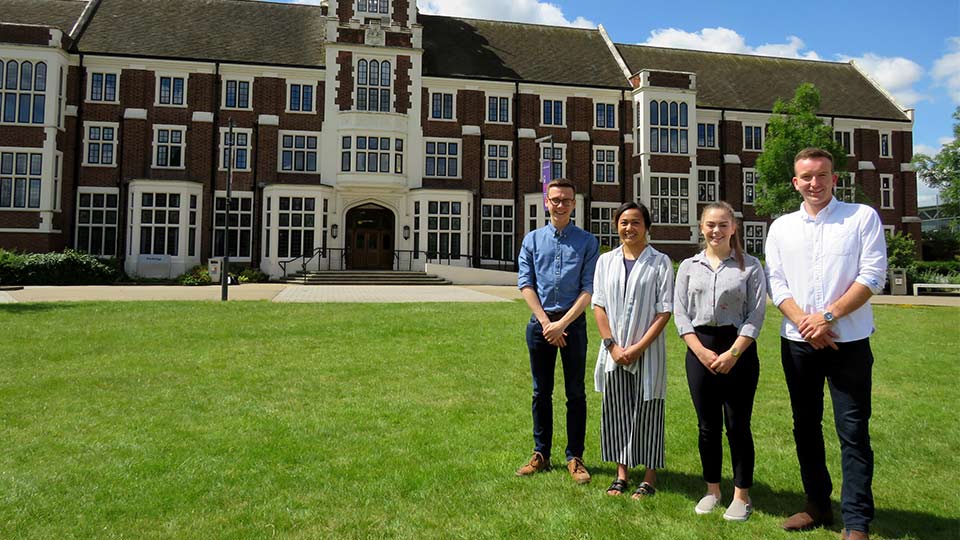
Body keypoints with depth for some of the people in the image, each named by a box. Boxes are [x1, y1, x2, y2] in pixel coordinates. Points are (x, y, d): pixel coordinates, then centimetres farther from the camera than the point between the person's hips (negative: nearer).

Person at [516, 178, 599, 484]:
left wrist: (562, 323, -13)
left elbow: (589, 289, -6)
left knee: (575, 393, 5)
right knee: (541, 392, 10)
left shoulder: (587, 242, 0)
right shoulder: (532, 239, 5)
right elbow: (525, 284, 0)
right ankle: (541, 455, 22)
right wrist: (546, 322, -9)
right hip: (539, 322, 2)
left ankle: (575, 458, 16)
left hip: (573, 322, -2)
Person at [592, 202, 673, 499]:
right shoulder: (606, 261, 6)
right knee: (616, 411, 9)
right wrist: (612, 346, -6)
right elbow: (599, 306, 4)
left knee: (647, 412, 4)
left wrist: (639, 347, -13)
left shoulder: (660, 262, -2)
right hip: (614, 351, 3)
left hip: (648, 351, -3)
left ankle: (649, 479, 17)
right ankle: (622, 473, 24)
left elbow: (664, 311, -6)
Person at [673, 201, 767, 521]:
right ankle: (712, 490, 24)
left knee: (738, 425, 2)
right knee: (707, 425, 9)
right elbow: (680, 313, 3)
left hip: (739, 349, -2)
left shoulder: (750, 266, 1)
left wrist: (732, 354, -12)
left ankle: (742, 496, 16)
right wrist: (701, 351, -8)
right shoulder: (689, 267, 7)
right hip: (699, 349, 2)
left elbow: (756, 314, -4)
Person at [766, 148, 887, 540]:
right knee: (805, 426, 12)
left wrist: (828, 316, -15)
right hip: (797, 342, 4)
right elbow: (776, 283, 3)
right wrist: (805, 323, -10)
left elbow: (872, 276, -8)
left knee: (853, 432, -1)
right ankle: (818, 505, 27)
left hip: (848, 342, -3)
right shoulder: (781, 227, 9)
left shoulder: (863, 217, 0)